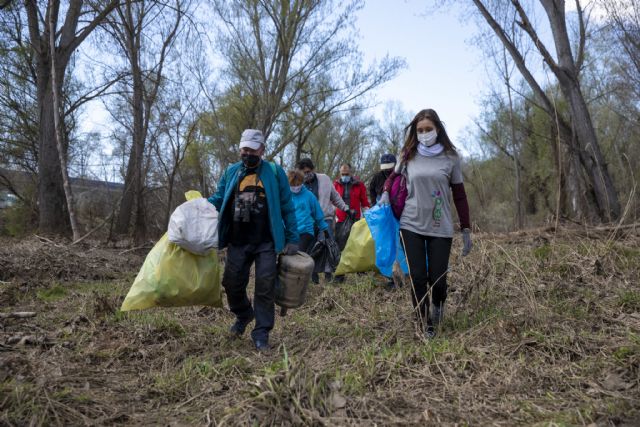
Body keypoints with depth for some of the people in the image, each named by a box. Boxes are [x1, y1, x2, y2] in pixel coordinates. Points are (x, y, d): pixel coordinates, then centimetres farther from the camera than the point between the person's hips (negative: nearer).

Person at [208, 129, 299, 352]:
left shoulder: (275, 172, 1)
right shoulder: (231, 172, 10)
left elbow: (287, 207, 2)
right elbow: (219, 199, 15)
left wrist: (292, 239, -2)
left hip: (266, 243, -3)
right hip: (237, 242, 3)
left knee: (265, 286, -3)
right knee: (232, 282, 6)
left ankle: (261, 333, 10)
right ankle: (243, 315, 36)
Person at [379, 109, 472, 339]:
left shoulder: (450, 157, 2)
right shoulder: (408, 156, 5)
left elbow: (459, 195, 5)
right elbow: (393, 177, 23)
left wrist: (466, 230, 3)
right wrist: (385, 193, 2)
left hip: (440, 228, -1)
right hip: (411, 225, 1)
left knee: (438, 278, -2)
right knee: (417, 278, 0)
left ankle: (438, 304, 33)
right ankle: (425, 325, 17)